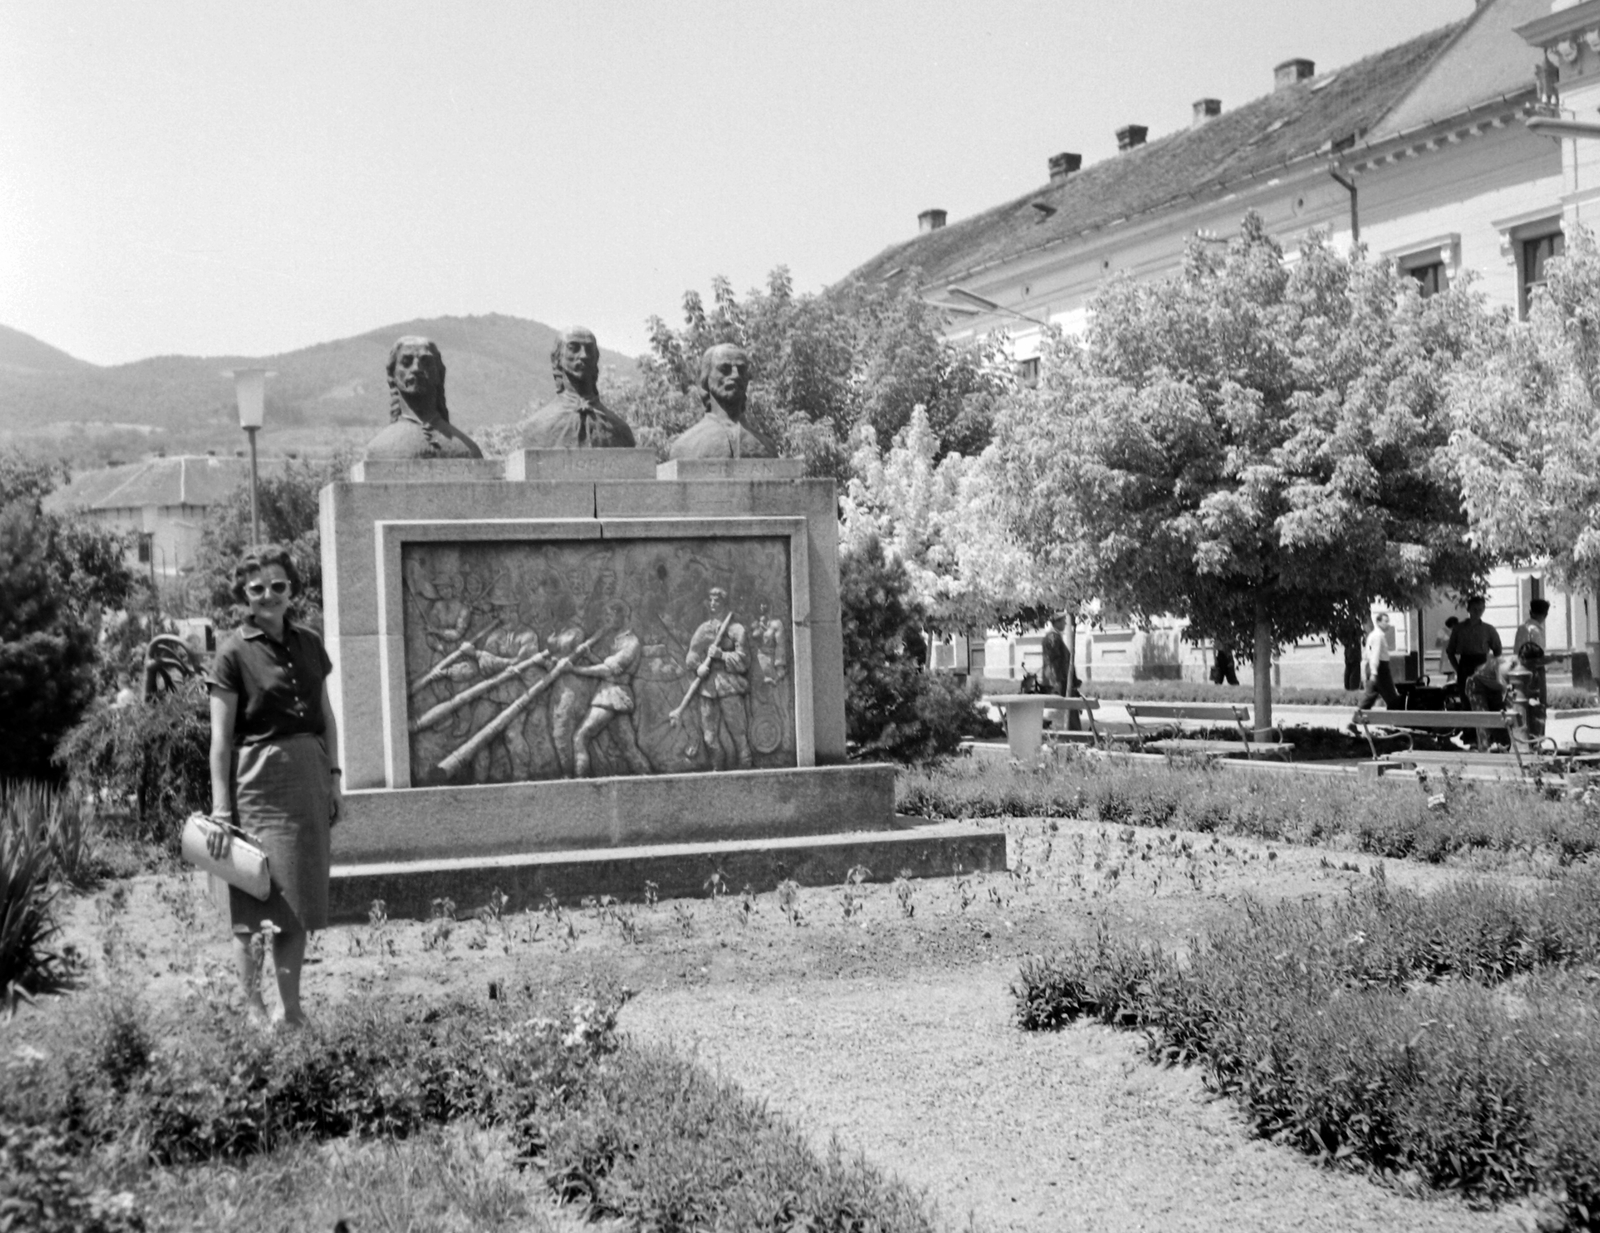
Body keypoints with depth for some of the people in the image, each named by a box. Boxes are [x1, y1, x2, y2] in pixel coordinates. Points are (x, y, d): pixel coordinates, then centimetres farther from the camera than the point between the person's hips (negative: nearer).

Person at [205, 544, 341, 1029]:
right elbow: (221, 737, -7)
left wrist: (333, 776, 11)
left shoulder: (308, 644, 10)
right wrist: (221, 810, -11)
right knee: (255, 902, -5)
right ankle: (254, 1011, 4)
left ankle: (292, 1010, 18)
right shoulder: (234, 652, -6)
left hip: (307, 779, 6)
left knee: (299, 902, 10)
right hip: (258, 783, -5)